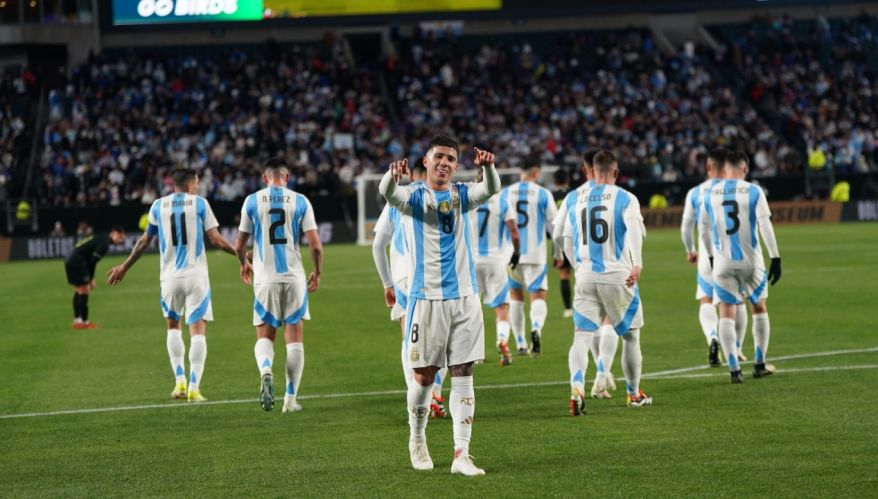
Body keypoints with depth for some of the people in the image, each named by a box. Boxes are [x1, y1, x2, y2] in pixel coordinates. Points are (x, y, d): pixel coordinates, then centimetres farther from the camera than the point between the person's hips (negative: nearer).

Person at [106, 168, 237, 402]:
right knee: (198, 330, -1)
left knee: (173, 325, 20)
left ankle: (180, 381, 11)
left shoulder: (158, 206, 7)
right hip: (196, 275, -2)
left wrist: (124, 267, 24)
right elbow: (215, 239, -3)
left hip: (170, 276, 2)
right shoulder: (200, 203, 0)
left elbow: (144, 242, 11)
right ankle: (194, 388, -8)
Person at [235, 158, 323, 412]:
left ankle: (265, 370, -21)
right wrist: (317, 272, 13)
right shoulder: (300, 201, 1)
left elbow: (239, 245, 6)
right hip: (294, 277, 0)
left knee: (265, 335, 11)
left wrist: (244, 264, 27)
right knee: (294, 338, 8)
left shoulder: (252, 201, 2)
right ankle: (291, 398, 7)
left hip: (264, 279, 0)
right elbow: (315, 246, -4)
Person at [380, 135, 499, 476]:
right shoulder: (414, 197, 2)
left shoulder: (461, 195, 9)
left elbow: (491, 189, -11)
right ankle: (417, 440, 26)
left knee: (463, 376, -1)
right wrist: (392, 175, -45)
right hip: (427, 297, -3)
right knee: (424, 376, 3)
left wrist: (488, 166, -34)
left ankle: (461, 455, -1)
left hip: (464, 297, 3)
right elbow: (389, 194, -21)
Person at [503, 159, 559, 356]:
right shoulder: (543, 194, -3)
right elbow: (554, 225, 0)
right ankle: (536, 329, -32)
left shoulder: (505, 194, 4)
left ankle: (520, 343, 19)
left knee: (515, 296, 18)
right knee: (538, 296, -1)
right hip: (535, 254, -3)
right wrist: (558, 252, 11)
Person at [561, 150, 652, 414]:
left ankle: (577, 387, -25)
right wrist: (637, 264, -31)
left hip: (586, 276, 3)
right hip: (617, 276, -3)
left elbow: (568, 244, 18)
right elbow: (634, 230, -22)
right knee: (630, 334, 14)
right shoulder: (625, 199, -3)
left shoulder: (578, 201, 11)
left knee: (583, 335, -1)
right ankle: (634, 393, 25)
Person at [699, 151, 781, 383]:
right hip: (750, 260, -1)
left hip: (722, 262, 1)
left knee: (727, 314, 4)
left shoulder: (711, 194, 3)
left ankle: (734, 369, -4)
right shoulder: (754, 192, -5)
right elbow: (765, 226, -11)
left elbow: (704, 229, 12)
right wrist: (775, 258, -8)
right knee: (759, 307, 17)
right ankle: (759, 364, 21)